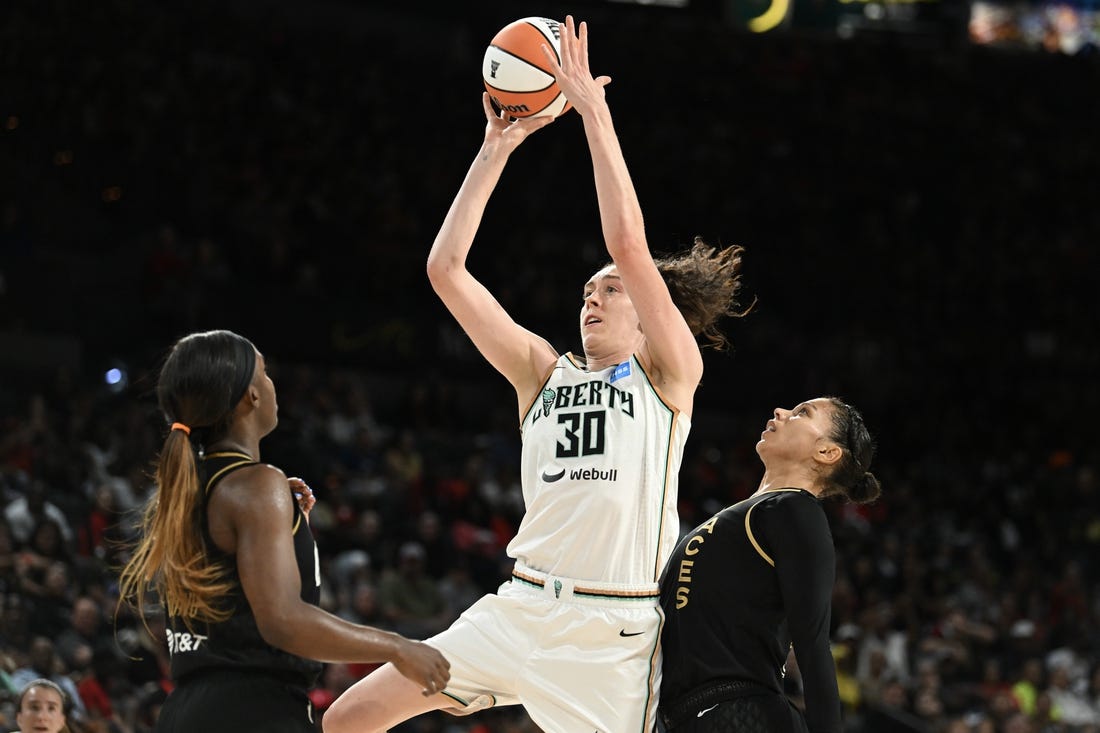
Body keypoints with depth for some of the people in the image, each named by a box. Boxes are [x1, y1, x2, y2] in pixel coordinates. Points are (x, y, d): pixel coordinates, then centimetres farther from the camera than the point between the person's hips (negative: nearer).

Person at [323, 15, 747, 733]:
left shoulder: (670, 374, 3)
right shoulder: (544, 371, 16)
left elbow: (629, 245, -10)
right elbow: (446, 268, 12)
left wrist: (594, 111, -8)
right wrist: (496, 150, 10)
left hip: (614, 633, -5)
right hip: (519, 611, 5)